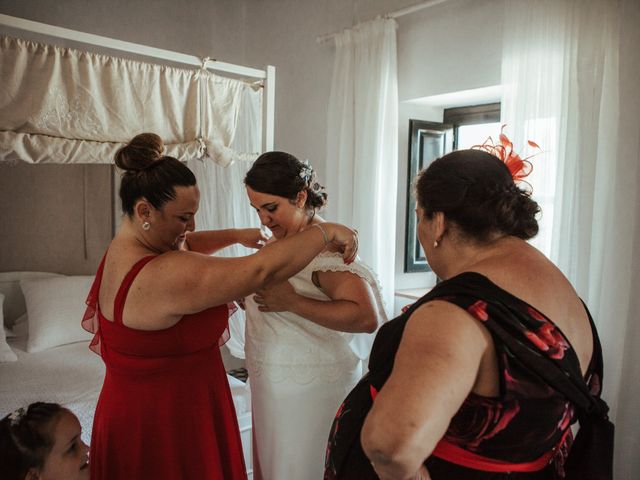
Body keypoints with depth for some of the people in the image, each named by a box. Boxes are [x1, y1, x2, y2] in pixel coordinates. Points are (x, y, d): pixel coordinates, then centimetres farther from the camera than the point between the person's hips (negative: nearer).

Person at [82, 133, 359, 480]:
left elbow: (184, 245, 17)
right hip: (166, 427, -9)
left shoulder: (124, 248, -2)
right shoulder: (165, 276, -33)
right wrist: (326, 231, -21)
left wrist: (237, 235, 9)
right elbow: (263, 270, -32)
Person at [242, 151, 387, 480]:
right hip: (273, 384, 8)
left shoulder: (326, 245, -21)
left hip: (311, 389, -8)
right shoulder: (277, 241, 4)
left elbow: (367, 317, -30)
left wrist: (292, 302, -31)